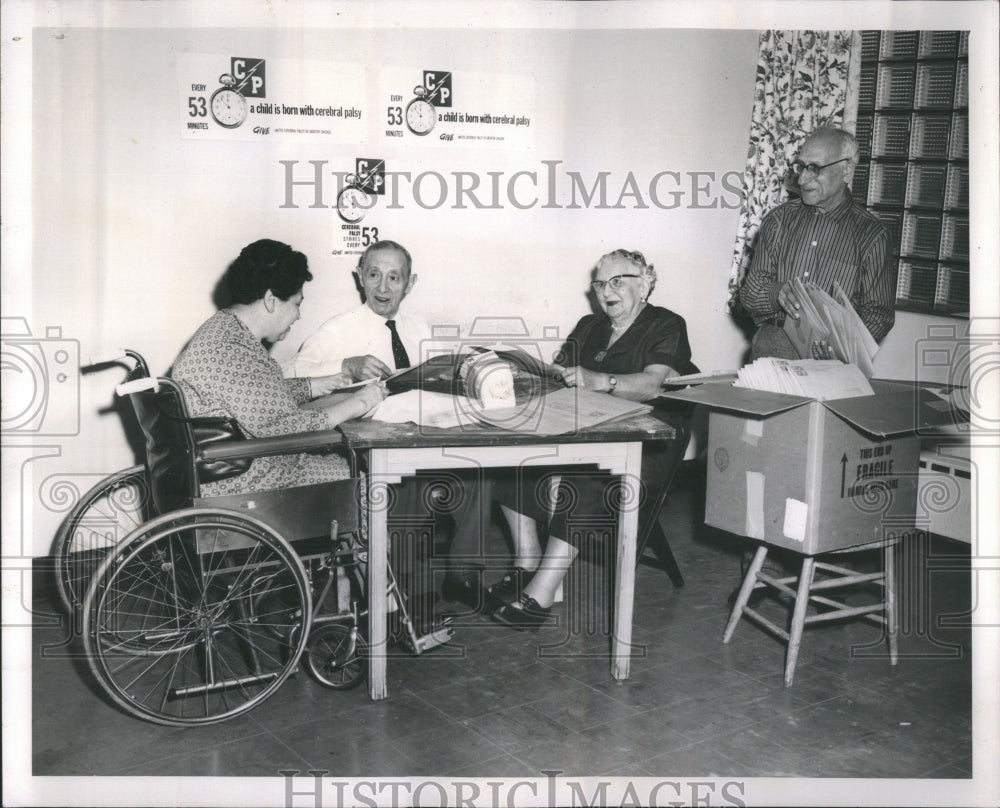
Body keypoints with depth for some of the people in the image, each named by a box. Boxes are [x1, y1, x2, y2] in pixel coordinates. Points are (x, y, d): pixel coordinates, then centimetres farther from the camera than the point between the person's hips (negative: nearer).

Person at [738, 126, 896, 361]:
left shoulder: (871, 235, 4)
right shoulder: (779, 220, 12)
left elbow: (879, 314, 3)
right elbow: (749, 294, 8)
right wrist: (776, 294, -16)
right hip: (774, 341, 2)